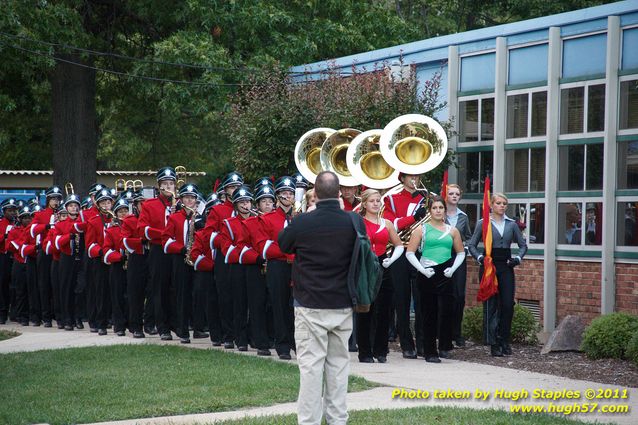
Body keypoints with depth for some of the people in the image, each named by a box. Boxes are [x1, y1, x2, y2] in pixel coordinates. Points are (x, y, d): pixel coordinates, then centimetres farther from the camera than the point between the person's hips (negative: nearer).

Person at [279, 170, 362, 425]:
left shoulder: (302, 222, -14)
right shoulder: (355, 221, -6)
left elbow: (283, 244, 8)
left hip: (310, 306, -3)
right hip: (343, 306, 3)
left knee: (311, 365, 0)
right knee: (338, 364, 13)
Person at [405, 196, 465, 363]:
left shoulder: (452, 231, 12)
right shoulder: (421, 229, 4)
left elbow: (461, 253, 18)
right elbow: (410, 252, 0)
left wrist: (453, 268, 1)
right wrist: (422, 269, -10)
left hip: (445, 275, 1)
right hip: (427, 274, -1)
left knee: (445, 310, -12)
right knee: (429, 313, 3)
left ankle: (444, 347, 3)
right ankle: (430, 352, 10)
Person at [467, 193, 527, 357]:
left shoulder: (511, 224, 10)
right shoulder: (483, 223, 2)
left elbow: (523, 245, 16)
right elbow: (472, 245, 3)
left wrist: (518, 258, -1)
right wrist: (480, 257, -12)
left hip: (506, 267, 3)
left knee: (508, 304, -1)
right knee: (491, 305, -3)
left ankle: (505, 341, 11)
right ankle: (494, 343, 2)